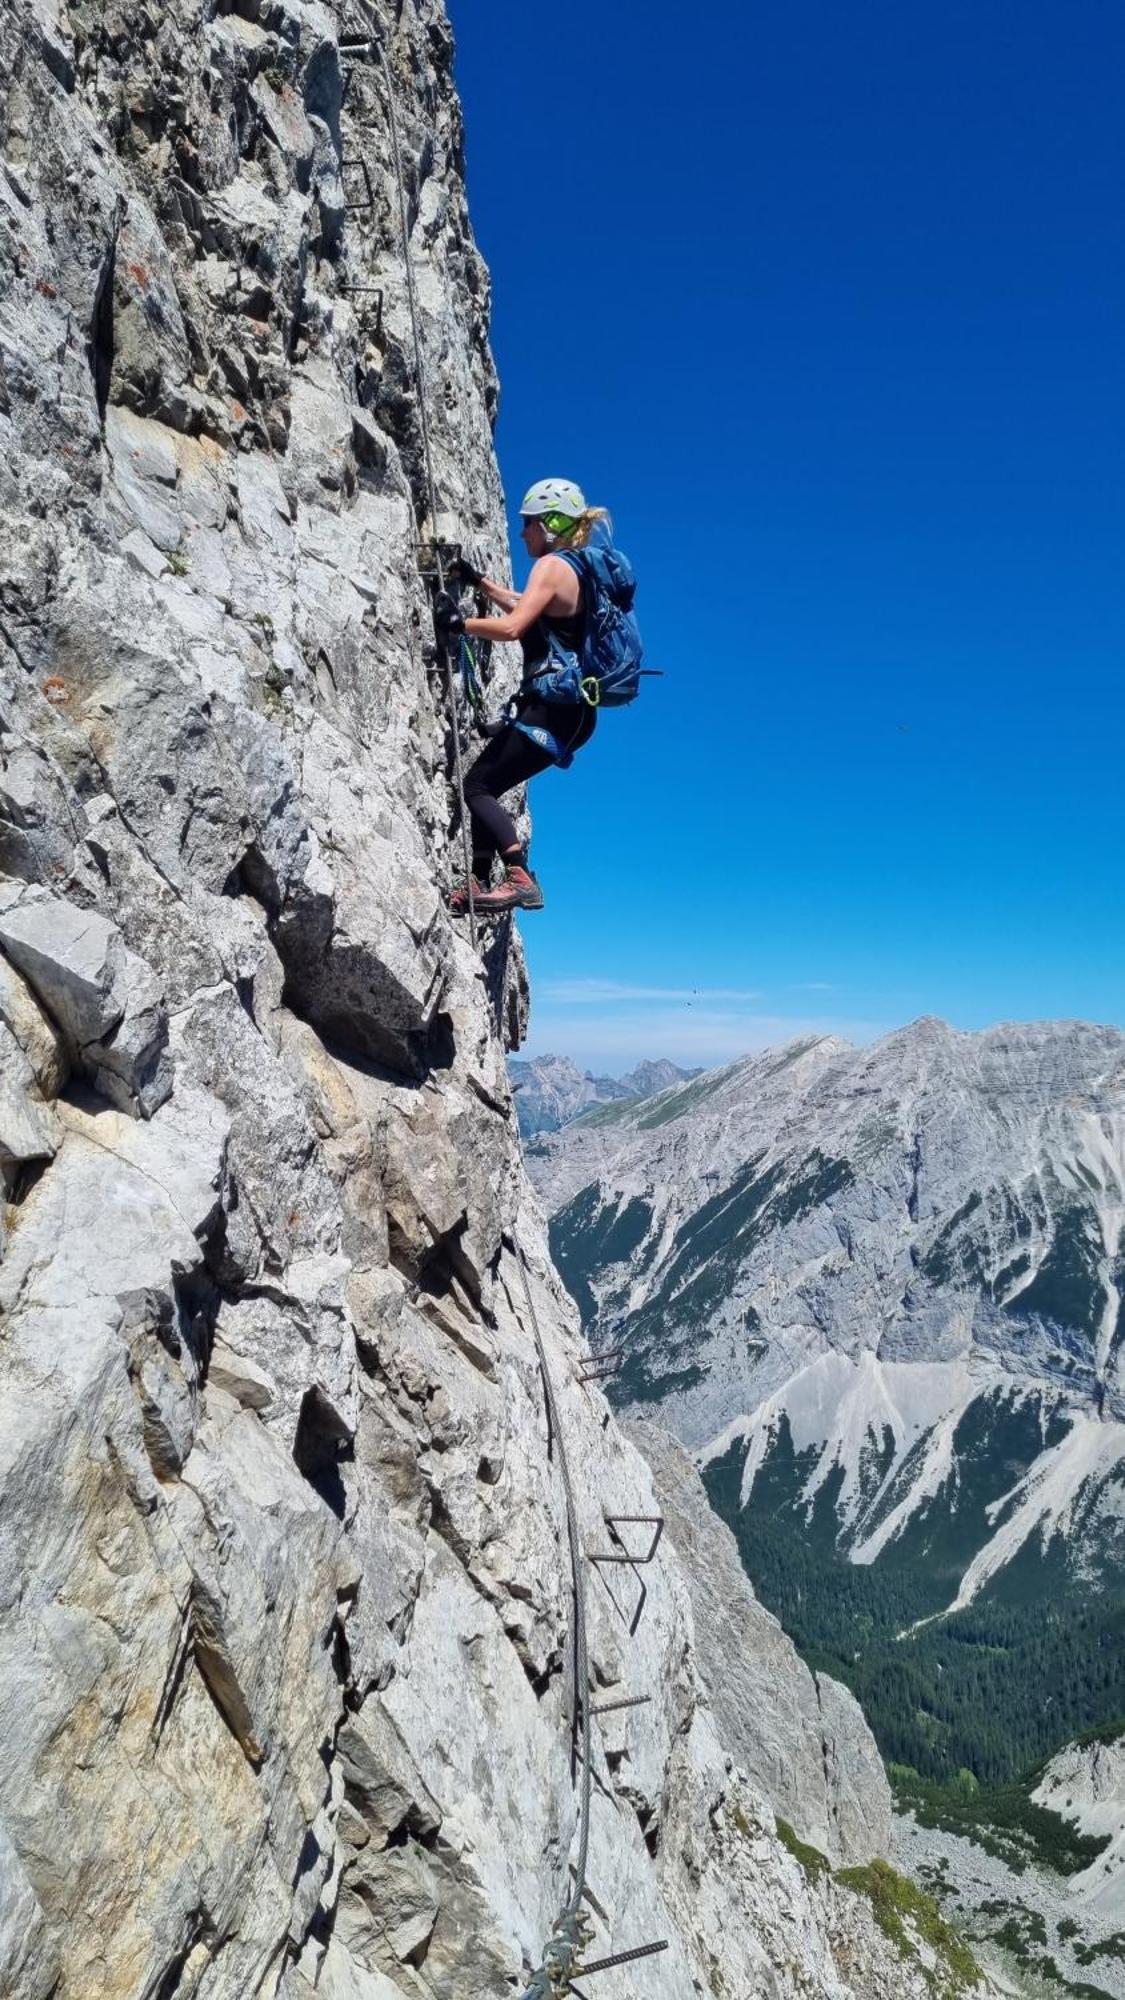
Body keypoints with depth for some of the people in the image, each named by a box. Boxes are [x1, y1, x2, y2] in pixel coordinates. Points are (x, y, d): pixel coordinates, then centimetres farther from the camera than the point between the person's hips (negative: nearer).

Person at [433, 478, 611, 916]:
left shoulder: (551, 566, -8)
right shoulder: (576, 571, 21)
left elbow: (512, 626, -22)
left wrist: (458, 623, -9)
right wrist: (478, 581, 38)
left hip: (552, 707, -10)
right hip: (569, 710, 10)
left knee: (477, 785, -10)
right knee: (485, 785, 15)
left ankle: (521, 879, -22)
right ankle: (480, 884, 17)